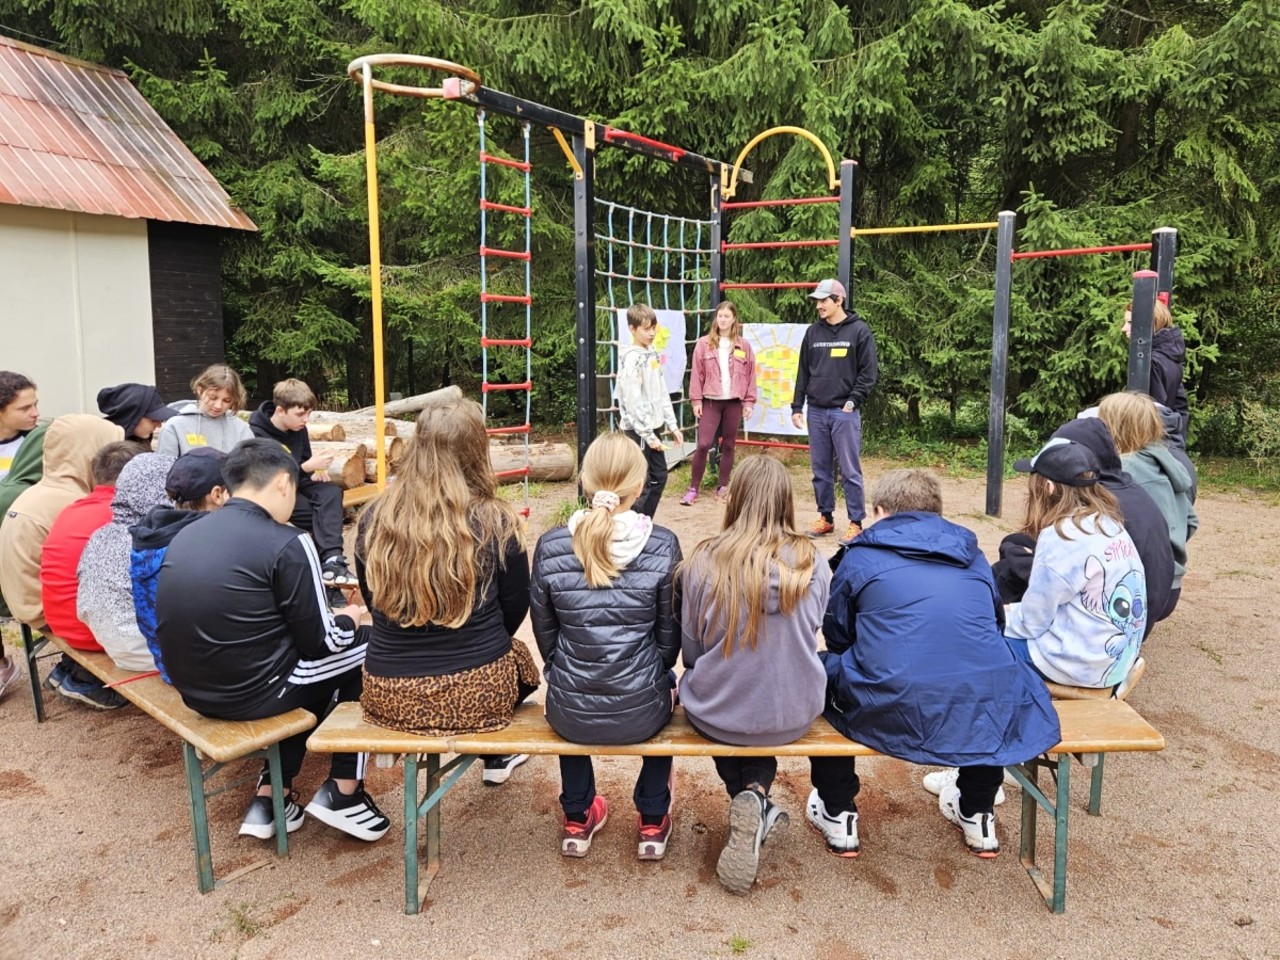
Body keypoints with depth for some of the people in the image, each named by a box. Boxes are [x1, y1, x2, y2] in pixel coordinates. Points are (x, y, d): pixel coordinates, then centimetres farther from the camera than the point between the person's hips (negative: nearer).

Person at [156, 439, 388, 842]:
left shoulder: (185, 535, 6)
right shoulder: (286, 543, -16)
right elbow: (320, 642, -10)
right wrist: (348, 619, 12)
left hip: (195, 689, 7)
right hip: (252, 691, -7)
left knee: (296, 651, 29)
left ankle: (269, 797, 23)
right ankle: (343, 791, 16)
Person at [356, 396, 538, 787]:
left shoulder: (374, 518, -7)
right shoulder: (497, 522, -14)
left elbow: (374, 602, 8)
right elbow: (515, 608, 0)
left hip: (390, 697, 2)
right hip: (477, 694, -2)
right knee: (518, 655, 31)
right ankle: (496, 755, 41)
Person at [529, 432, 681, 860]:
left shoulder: (551, 546, -10)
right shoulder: (663, 545, -13)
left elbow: (545, 632, 1)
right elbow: (670, 635, -3)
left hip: (568, 712, 1)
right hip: (640, 712, -1)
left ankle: (577, 820, 45)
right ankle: (653, 823, 39)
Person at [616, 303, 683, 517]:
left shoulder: (652, 354, 11)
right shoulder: (632, 359, -16)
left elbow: (662, 393, 15)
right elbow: (633, 401, -20)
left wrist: (672, 425, 12)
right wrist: (648, 435, -18)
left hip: (652, 427, 9)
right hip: (638, 430, -9)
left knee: (659, 476, 13)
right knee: (641, 482, -4)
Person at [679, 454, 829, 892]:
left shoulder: (703, 562, -14)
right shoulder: (812, 563, -10)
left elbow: (691, 649, -2)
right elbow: (810, 638, 5)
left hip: (715, 717, -1)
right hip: (794, 716, 2)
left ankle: (748, 804, 15)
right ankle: (758, 791, 11)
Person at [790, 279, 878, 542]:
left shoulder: (859, 330, -2)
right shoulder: (813, 332, 10)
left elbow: (868, 372, -4)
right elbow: (803, 372, 13)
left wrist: (853, 401, -12)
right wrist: (797, 406, 8)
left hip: (844, 412, -4)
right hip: (816, 412, 5)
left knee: (850, 471, -2)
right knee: (821, 470, 10)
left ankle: (856, 523, 5)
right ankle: (825, 517, 20)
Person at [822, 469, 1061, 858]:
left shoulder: (860, 558, 7)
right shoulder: (972, 556, 16)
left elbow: (837, 637, 15)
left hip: (888, 714, -3)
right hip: (983, 716, 3)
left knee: (823, 670, 26)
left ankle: (837, 815, 31)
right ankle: (978, 815, 43)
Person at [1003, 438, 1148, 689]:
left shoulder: (1061, 536, -21)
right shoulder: (1111, 524, 3)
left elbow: (1033, 621, -14)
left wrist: (998, 619, 4)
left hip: (1077, 663, -9)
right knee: (1010, 613, 21)